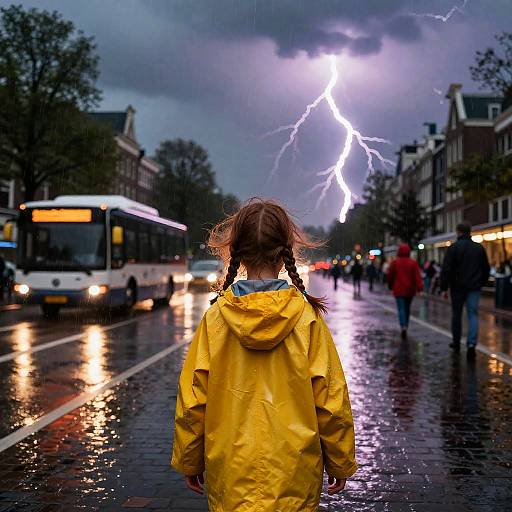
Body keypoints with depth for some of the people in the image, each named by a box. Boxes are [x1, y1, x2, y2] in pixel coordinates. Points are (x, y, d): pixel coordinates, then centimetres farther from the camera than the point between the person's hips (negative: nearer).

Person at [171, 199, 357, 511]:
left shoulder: (216, 317, -8)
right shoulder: (307, 317, -11)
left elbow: (192, 400, -3)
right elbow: (330, 400, -6)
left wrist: (189, 461, 12)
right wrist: (341, 462, 8)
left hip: (229, 473, 1)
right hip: (294, 473, -1)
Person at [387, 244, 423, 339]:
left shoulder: (395, 262, -4)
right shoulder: (413, 263, -2)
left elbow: (390, 276, 3)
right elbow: (417, 276, -11)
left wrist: (390, 286, 19)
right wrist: (420, 287, -15)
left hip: (399, 290, -2)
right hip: (410, 290, 2)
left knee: (401, 309, -7)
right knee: (407, 308, 18)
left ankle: (403, 327, -27)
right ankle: (405, 326, 28)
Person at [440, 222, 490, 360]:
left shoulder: (453, 248, -7)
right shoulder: (479, 248, 6)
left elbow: (446, 270, -11)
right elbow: (486, 269, 13)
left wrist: (444, 287, -7)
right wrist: (481, 283, 24)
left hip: (457, 287, -2)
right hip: (474, 288, 2)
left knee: (456, 315, 13)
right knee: (473, 315, -2)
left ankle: (456, 342, 24)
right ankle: (471, 344, -19)